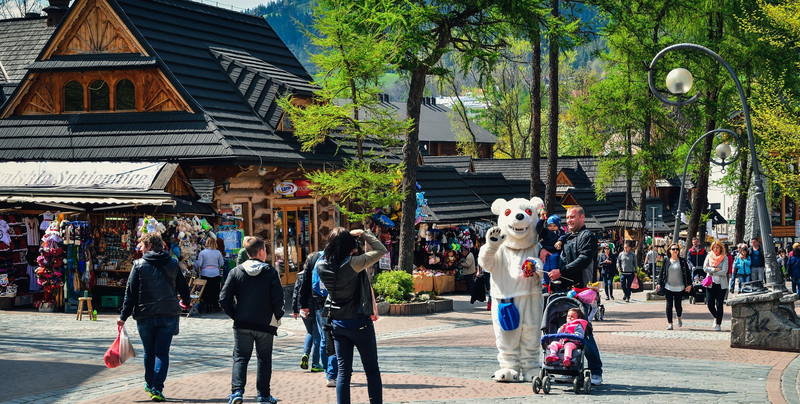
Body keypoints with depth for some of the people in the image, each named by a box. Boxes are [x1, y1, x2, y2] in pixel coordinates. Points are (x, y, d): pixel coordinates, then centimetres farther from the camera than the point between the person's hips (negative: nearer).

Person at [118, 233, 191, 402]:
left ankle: (150, 384, 28)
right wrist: (186, 301, 34)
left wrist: (124, 316, 0)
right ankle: (157, 389, -8)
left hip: (145, 316, -1)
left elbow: (130, 292, -4)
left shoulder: (139, 265, -3)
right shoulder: (173, 264, 4)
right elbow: (183, 288, 12)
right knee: (162, 352, 2)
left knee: (149, 352, 15)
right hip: (169, 315, 1)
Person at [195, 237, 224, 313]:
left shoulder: (202, 252, -6)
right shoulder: (218, 252, 1)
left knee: (206, 292, 5)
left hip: (205, 273, -2)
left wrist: (194, 263, 14)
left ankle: (207, 308, 5)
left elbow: (199, 264, -6)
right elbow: (221, 264, 6)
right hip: (216, 274, 2)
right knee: (215, 291, 9)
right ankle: (215, 307, 12)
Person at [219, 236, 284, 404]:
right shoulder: (270, 272, -4)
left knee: (240, 358, 7)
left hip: (242, 324, 1)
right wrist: (276, 317, 5)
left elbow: (224, 299, -4)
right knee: (264, 359, 13)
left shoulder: (236, 271, 1)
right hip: (266, 325, -1)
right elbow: (278, 298, -10)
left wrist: (235, 315, 8)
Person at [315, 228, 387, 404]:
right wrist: (363, 234, -4)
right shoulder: (352, 264, -20)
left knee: (343, 371, 8)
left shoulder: (322, 266, -4)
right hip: (360, 322, -5)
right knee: (372, 369, 7)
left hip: (337, 323, 5)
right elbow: (381, 250, -13)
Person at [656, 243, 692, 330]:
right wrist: (659, 283, -4)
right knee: (669, 305, -2)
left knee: (678, 305, 1)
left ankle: (679, 318, 32)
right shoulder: (666, 261, 4)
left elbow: (688, 273, 4)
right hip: (668, 287, 1)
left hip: (679, 288, -1)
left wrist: (689, 284, -2)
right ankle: (669, 323, 4)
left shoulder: (682, 261, 2)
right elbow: (661, 273, 6)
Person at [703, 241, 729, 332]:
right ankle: (716, 317, 29)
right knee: (710, 304, -1)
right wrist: (715, 269, -12)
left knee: (719, 304, -4)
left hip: (721, 284, -2)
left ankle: (718, 324, 2)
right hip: (711, 283, 2)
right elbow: (705, 268, -2)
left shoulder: (724, 258, -1)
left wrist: (712, 272, -7)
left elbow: (724, 271, -10)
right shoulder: (709, 257, 7)